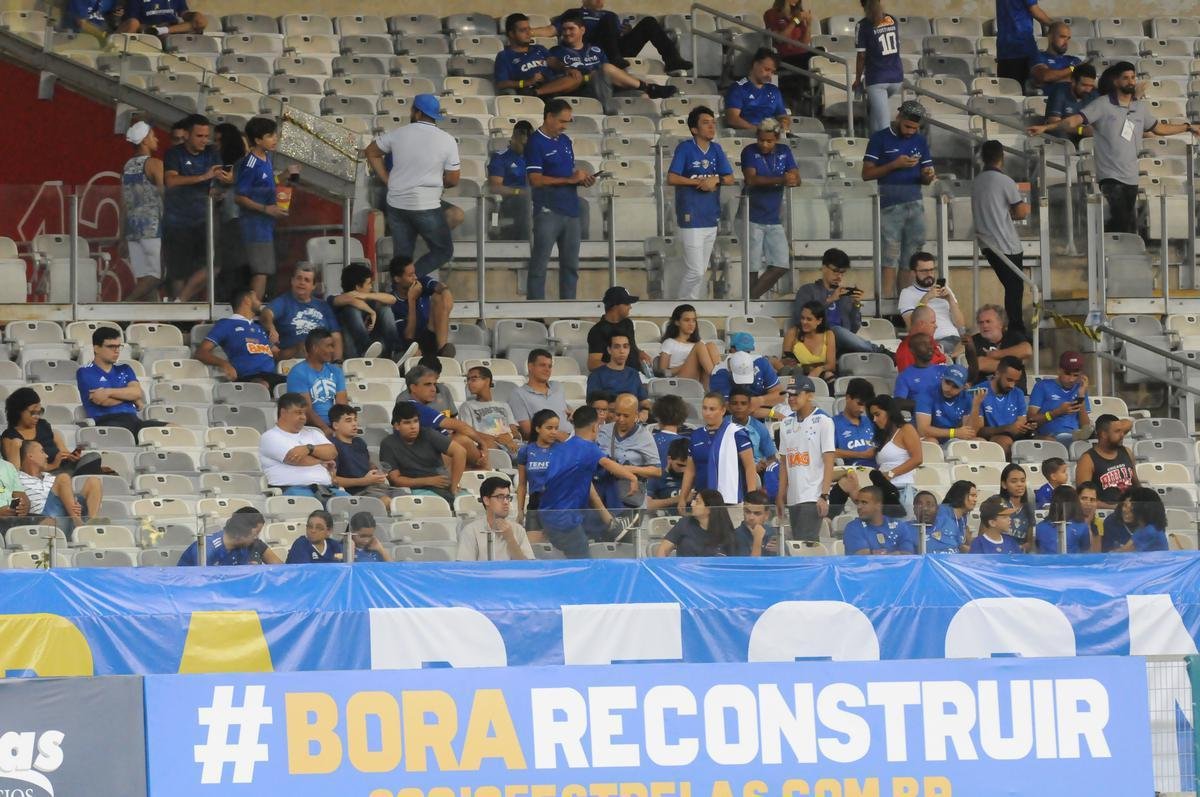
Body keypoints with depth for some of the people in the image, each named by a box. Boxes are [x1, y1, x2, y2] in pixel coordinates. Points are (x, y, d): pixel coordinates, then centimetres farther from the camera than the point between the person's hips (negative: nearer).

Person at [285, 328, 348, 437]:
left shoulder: (335, 371, 17)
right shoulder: (298, 373, -3)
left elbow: (342, 404, 7)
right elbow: (307, 410, -12)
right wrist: (325, 429, -24)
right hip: (311, 427, -6)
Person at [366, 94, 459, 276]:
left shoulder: (398, 134, 1)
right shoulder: (447, 141, -6)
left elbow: (371, 152, 14)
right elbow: (453, 180, -3)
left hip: (396, 205, 4)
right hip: (426, 207, -4)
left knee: (402, 256, 11)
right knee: (444, 251, 9)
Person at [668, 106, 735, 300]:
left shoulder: (716, 149, 10)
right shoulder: (685, 148, -8)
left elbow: (730, 179, 8)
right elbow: (671, 178, -14)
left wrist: (716, 180, -12)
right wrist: (699, 182, -12)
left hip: (711, 218, 7)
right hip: (691, 219, -7)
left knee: (702, 271, 12)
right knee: (695, 271, -10)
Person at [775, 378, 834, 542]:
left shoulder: (823, 421, -3)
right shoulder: (787, 423, 14)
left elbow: (829, 462, -7)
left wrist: (824, 496, -15)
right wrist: (780, 496, 12)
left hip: (813, 498, -6)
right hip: (793, 498, 6)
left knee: (806, 542, -15)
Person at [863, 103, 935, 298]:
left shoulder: (920, 141, 15)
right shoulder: (880, 139, 1)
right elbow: (867, 174, -3)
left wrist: (928, 176, -6)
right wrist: (894, 165, -14)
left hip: (915, 206, 4)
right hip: (890, 206, -4)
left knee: (911, 260, 1)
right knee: (890, 259, -9)